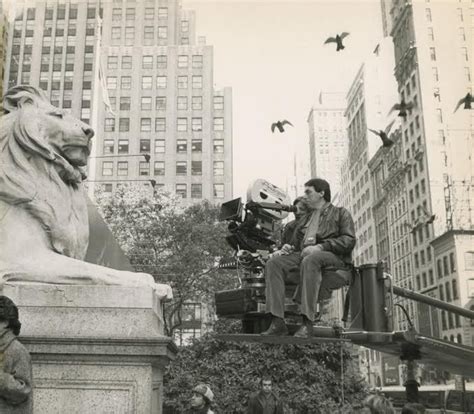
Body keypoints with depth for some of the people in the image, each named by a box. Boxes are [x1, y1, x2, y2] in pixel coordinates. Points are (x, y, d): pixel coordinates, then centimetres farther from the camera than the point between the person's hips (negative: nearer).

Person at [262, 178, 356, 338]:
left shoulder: (340, 213, 15)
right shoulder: (305, 220, 33)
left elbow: (349, 240, -1)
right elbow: (296, 242, 27)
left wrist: (321, 246, -14)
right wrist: (287, 247, 2)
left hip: (332, 256, -5)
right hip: (303, 254, 6)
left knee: (310, 260, -40)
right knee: (273, 263, -22)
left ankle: (307, 322, -44)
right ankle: (277, 322, -32)